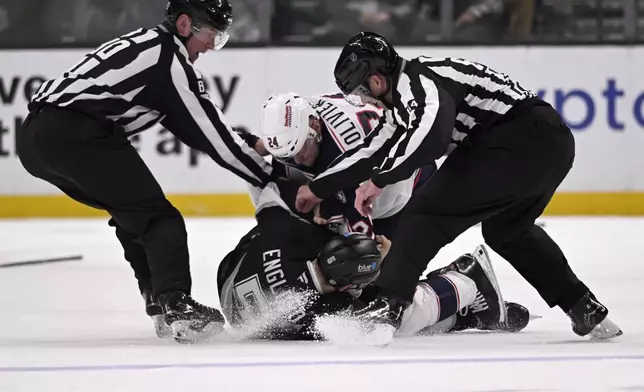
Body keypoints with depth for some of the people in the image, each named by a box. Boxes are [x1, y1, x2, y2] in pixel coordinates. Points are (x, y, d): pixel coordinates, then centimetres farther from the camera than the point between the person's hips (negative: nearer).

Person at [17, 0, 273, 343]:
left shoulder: (144, 44, 27)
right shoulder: (169, 58, -2)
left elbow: (194, 127, 32)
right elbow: (210, 134, -1)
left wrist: (250, 145, 29)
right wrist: (269, 176, 5)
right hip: (76, 134, -10)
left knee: (132, 212, 24)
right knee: (157, 217, -6)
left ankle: (160, 302, 20)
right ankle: (178, 308, -19)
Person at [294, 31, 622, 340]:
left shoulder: (416, 81, -11)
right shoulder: (405, 95, 21)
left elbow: (431, 132, -30)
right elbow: (374, 150, 29)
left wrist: (379, 179, -23)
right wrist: (319, 188, 34)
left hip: (519, 141, -11)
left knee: (428, 212, -8)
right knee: (505, 230, 31)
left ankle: (388, 306, -14)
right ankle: (586, 310, 30)